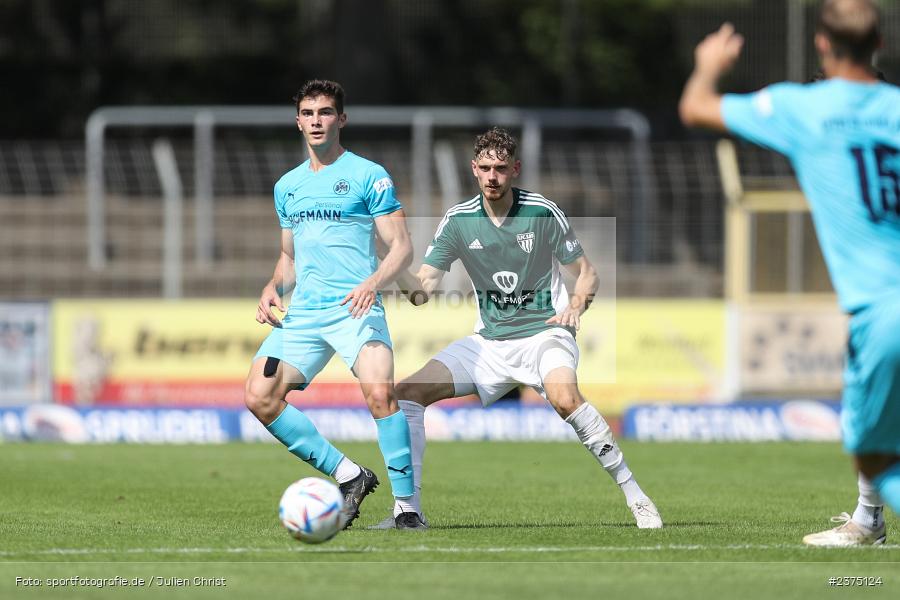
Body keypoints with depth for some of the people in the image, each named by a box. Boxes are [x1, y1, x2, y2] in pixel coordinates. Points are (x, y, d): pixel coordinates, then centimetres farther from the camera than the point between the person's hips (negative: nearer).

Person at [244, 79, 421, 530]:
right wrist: (273, 287, 6)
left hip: (356, 308, -6)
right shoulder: (287, 186, 19)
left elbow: (402, 248, -2)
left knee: (379, 392, -28)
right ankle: (348, 476, 3)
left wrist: (373, 283, -20)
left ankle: (406, 506, -19)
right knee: (258, 396, -8)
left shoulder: (369, 176, 1)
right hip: (302, 314, 6)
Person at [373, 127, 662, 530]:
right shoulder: (458, 220, -1)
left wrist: (576, 305, -20)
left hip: (543, 333, -4)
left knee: (564, 396, -36)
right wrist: (411, 284, -29)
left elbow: (586, 272, 1)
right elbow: (423, 287, -5)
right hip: (489, 342, 4)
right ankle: (409, 510, -2)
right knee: (408, 393, -9)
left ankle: (634, 496, -25)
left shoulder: (542, 212, -8)